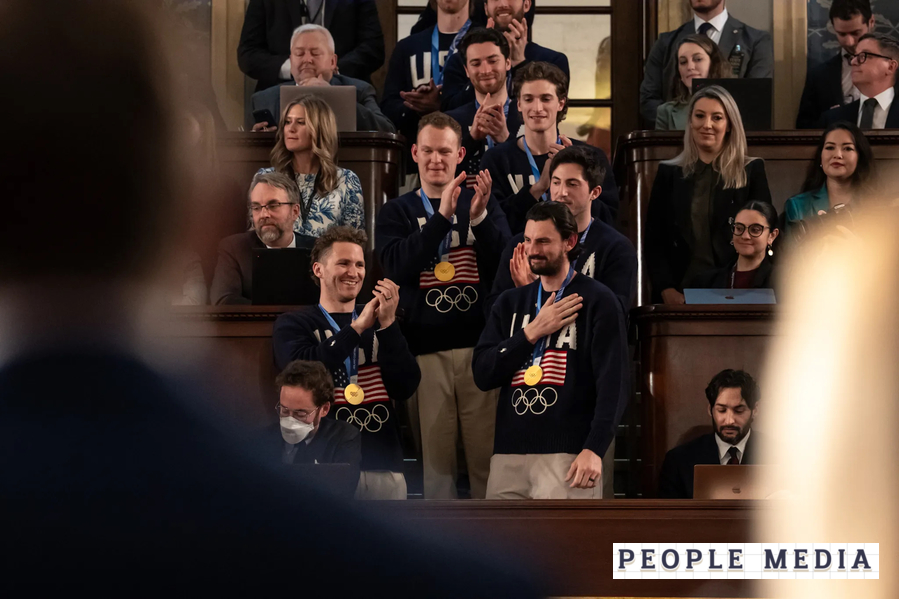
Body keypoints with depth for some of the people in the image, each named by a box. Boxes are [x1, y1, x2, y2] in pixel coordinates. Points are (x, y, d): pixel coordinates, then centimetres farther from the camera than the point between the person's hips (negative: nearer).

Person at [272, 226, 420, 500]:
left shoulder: (379, 323, 13)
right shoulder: (292, 324, 6)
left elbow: (406, 388, 1)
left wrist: (388, 325, -9)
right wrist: (356, 328, -12)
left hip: (383, 465, 3)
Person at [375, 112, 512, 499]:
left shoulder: (482, 204, 13)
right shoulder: (397, 212, 9)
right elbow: (397, 265, -9)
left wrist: (479, 217, -16)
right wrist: (442, 215, -19)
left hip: (480, 345, 0)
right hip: (426, 349, 0)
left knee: (487, 452, -3)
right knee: (435, 455, -1)